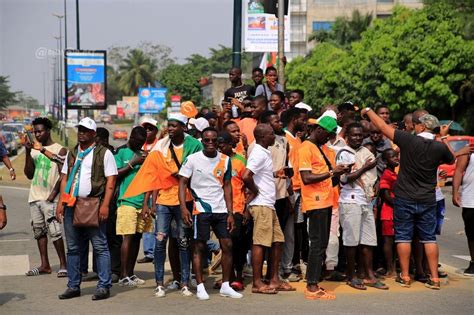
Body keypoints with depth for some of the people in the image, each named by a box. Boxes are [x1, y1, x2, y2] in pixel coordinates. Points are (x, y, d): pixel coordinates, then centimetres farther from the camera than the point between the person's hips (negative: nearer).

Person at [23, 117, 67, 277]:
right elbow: (29, 175, 6)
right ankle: (45, 265, 15)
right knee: (39, 231, 8)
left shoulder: (59, 150, -3)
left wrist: (52, 196, -15)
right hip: (34, 197, 6)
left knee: (54, 231, -11)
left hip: (50, 199, -6)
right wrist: (28, 153, -4)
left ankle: (63, 264, -4)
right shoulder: (34, 149, 12)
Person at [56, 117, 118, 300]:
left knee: (100, 247, -4)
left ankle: (104, 286, 0)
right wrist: (61, 202, 8)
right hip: (71, 204, 6)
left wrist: (105, 204, -13)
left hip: (94, 205, -6)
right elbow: (65, 179, 19)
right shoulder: (71, 154, 17)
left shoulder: (104, 153, 0)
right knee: (73, 248, 9)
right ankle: (73, 286, 17)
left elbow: (110, 181, -4)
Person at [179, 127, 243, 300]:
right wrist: (183, 207, -16)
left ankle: (225, 286, 13)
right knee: (198, 247, 0)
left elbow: (227, 186, 8)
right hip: (201, 210, -4)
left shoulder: (225, 160, 4)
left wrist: (230, 213, 3)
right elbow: (182, 183, -4)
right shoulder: (192, 159, -5)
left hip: (221, 210, 4)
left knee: (227, 245, 3)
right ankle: (200, 287, 8)